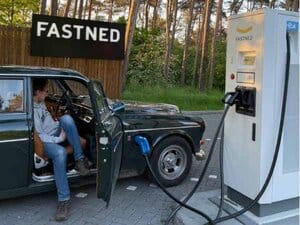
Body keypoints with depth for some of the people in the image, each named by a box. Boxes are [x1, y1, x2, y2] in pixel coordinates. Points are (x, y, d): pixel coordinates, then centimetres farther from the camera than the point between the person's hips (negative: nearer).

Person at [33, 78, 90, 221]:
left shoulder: (41, 103, 7)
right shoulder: (31, 110, -22)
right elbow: (39, 135, -23)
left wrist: (59, 123, 8)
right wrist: (59, 139, -19)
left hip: (56, 133, 8)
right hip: (45, 141, -8)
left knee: (66, 118, -22)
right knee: (60, 153, -39)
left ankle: (79, 160, -20)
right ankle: (64, 199, -32)